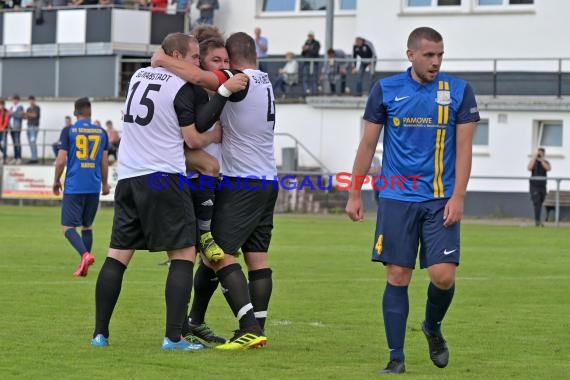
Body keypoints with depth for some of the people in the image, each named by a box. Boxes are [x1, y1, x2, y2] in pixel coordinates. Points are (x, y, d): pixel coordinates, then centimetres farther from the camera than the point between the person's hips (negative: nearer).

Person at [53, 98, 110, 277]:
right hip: (94, 186, 4)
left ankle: (85, 254, -26)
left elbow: (61, 161, -7)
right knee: (87, 226, 16)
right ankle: (83, 266, 13)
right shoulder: (101, 132, 6)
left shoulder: (68, 131, -3)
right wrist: (105, 183, 23)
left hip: (74, 186, -4)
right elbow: (104, 162, 9)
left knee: (68, 227, -2)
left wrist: (56, 181, 8)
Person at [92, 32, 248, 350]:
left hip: (127, 177, 6)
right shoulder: (182, 88, -6)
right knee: (183, 255, -2)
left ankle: (100, 333, 7)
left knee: (118, 255, 9)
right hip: (163, 178, -6)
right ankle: (174, 336, -10)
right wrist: (219, 136, 8)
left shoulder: (139, 76, 14)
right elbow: (193, 140, -6)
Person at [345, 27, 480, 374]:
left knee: (443, 275, -9)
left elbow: (464, 148, 1)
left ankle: (433, 327, 22)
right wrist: (355, 194, 7)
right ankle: (396, 357, 6)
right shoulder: (386, 90, 2)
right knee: (398, 276, -2)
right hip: (397, 199, 0)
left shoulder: (459, 91, 1)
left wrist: (458, 197, -8)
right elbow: (368, 144, 8)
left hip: (441, 201, 0)